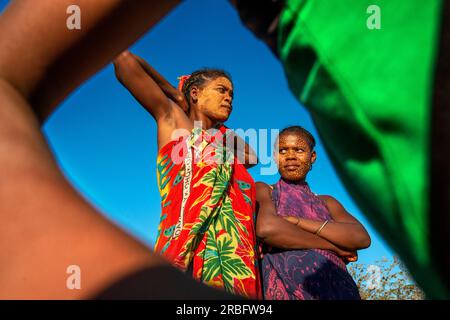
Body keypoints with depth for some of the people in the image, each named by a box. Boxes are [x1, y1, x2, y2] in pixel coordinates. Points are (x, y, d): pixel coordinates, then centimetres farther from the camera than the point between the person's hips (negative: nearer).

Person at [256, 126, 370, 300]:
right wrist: (335, 246, -4)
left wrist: (295, 221, -8)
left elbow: (362, 238, 2)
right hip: (288, 291, -2)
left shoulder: (326, 203, 19)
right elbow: (266, 228, -12)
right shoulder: (263, 191, 9)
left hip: (337, 289, 2)